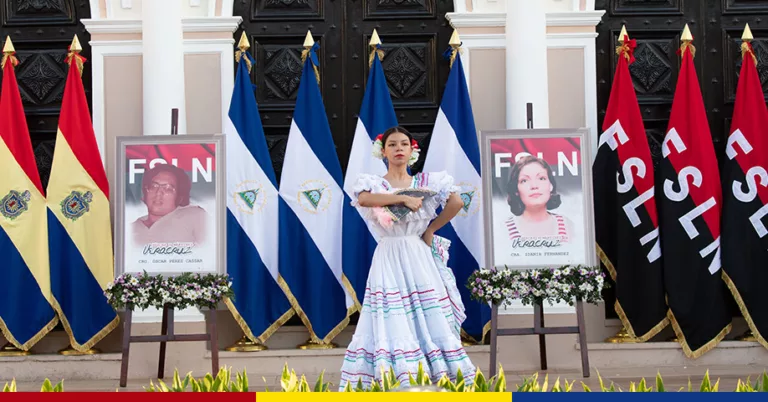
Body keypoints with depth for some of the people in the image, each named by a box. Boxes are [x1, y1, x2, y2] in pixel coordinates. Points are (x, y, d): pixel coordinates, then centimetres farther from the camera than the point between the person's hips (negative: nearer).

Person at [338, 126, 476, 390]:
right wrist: (403, 198, -18)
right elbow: (363, 199, -18)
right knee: (390, 328, -6)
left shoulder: (427, 182, 9)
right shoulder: (373, 183, 5)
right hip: (388, 264, -1)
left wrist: (430, 230, 1)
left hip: (418, 261, 1)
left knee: (430, 323, -3)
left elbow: (457, 203, -1)